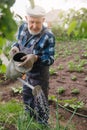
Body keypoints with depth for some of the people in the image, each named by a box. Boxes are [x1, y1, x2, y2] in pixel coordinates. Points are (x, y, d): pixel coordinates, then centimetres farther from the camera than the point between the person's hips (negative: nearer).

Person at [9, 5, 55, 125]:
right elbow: (19, 42, 7)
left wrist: (35, 58, -42)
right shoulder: (23, 27, -10)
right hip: (25, 72, 7)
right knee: (27, 98, 26)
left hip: (39, 75, -7)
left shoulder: (48, 36, -28)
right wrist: (15, 47, -17)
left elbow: (50, 59, -24)